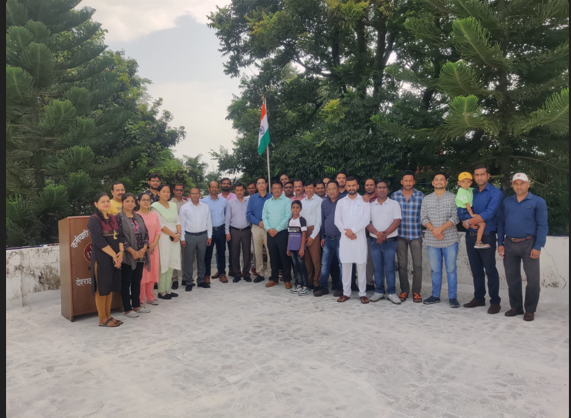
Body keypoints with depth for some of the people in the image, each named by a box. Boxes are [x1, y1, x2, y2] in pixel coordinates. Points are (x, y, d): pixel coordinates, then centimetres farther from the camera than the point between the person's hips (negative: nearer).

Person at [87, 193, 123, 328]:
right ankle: (102, 319, 9)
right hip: (101, 258, -7)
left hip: (115, 258, 7)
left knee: (111, 287, 11)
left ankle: (108, 316, 21)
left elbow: (120, 236, 8)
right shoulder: (94, 219, -9)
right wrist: (114, 255, -15)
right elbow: (99, 241, -17)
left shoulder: (113, 218, 12)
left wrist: (121, 252, -8)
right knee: (102, 288, 0)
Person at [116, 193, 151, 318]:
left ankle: (136, 305, 24)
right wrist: (132, 251, -17)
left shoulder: (139, 217, 11)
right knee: (126, 282, 3)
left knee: (137, 281, 14)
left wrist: (144, 248, -6)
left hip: (140, 254, 6)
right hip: (127, 255, -6)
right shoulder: (119, 217, -7)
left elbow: (146, 233, 9)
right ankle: (127, 309, 12)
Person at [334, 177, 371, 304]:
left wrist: (353, 230, -13)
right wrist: (346, 232, -10)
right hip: (345, 237, 2)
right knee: (346, 265, 5)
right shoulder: (341, 202, 10)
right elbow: (337, 220, 4)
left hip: (360, 237, -2)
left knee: (361, 265, 1)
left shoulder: (364, 201, 3)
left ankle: (362, 293, 10)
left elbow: (366, 220, -7)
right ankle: (346, 292, 14)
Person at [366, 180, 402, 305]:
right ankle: (379, 292, 16)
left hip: (390, 241, -2)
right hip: (374, 241, 2)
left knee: (390, 268, 0)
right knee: (377, 268, 7)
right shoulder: (371, 205, 8)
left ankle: (392, 293, 8)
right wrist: (377, 233, -15)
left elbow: (397, 221, -6)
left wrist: (385, 234, -16)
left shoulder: (394, 204, 2)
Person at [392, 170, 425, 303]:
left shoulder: (421, 196, -1)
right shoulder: (395, 195, 2)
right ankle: (404, 290, 20)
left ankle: (416, 292, 14)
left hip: (416, 234, -1)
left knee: (417, 264, 2)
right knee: (402, 264, 8)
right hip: (400, 234, 1)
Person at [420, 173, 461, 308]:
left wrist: (440, 229, -16)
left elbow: (455, 217, -8)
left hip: (450, 239, -2)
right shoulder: (426, 199, 8)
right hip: (432, 240, 2)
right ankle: (435, 296, 19)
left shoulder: (453, 198, 0)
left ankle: (453, 297, 11)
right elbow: (423, 218, 3)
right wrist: (433, 230, -12)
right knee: (435, 270, 10)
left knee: (451, 269, 3)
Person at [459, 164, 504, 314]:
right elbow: (461, 212, 0)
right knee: (476, 269, 13)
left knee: (490, 270, 0)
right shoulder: (470, 193, 11)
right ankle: (479, 298, 24)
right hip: (471, 236, 6)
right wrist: (474, 220, -18)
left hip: (487, 237, -6)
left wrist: (469, 220, -12)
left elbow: (489, 214, -20)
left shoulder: (496, 193, -7)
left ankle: (495, 302, 10)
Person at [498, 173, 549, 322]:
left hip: (528, 244, -3)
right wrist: (500, 243, 3)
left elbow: (542, 226, -7)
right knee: (512, 277, 10)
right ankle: (516, 307, 24)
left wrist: (538, 247, -14)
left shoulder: (538, 202, -3)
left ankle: (530, 310, 17)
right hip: (509, 244, 4)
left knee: (533, 278, 3)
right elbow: (501, 223, 10)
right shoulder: (506, 202, 9)